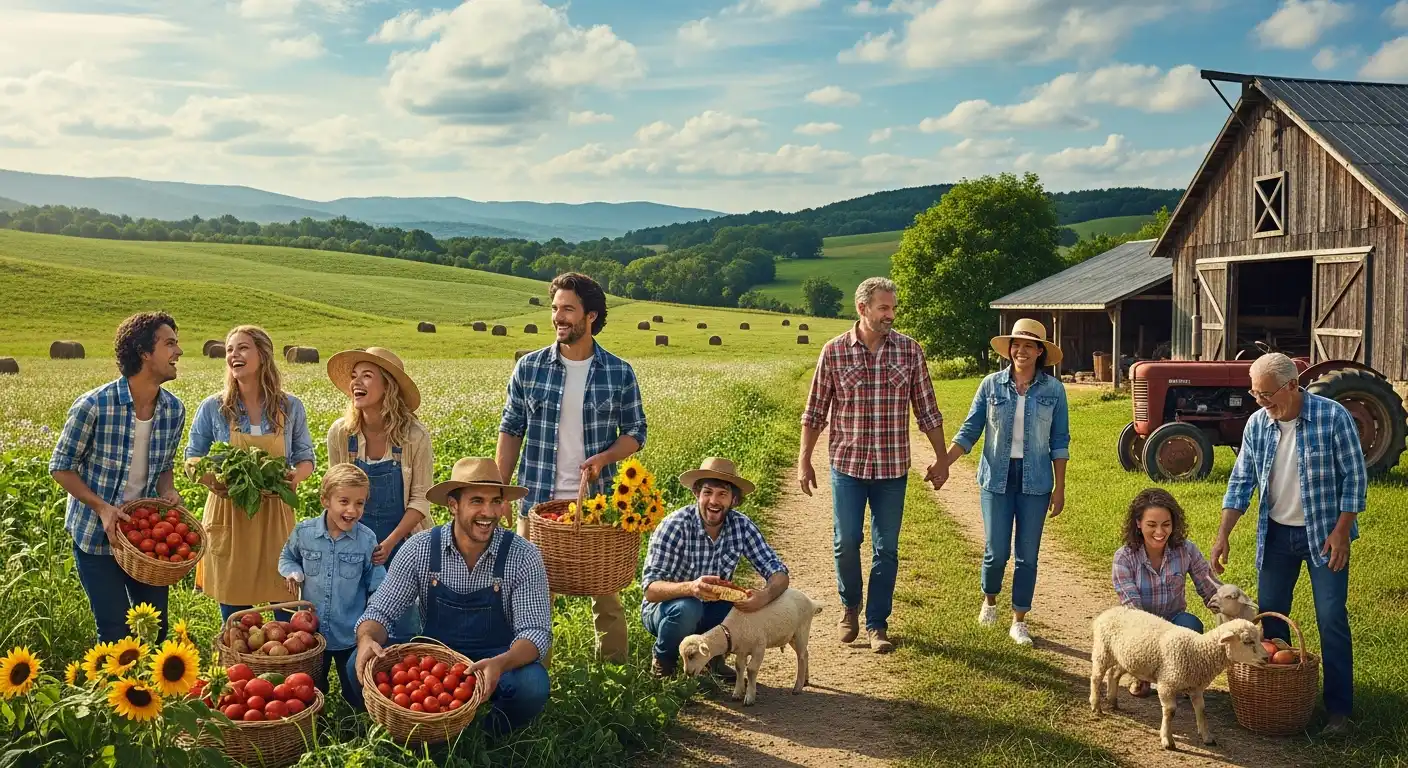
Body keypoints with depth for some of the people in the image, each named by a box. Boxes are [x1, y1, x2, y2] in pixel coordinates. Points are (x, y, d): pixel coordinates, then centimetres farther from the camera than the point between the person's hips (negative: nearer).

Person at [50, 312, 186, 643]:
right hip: (96, 535, -4)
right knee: (115, 632, -1)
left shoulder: (174, 409, -5)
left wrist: (168, 492, -11)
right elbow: (60, 467, -9)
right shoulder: (93, 405, -20)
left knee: (156, 627, 11)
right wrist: (102, 507, -21)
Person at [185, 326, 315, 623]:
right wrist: (214, 479, -15)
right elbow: (192, 459, 7)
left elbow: (305, 458, 10)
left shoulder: (291, 407, 2)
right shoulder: (213, 408, 0)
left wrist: (293, 478, -13)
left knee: (288, 613, 1)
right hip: (229, 517, 0)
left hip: (275, 517, 0)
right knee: (234, 615, 6)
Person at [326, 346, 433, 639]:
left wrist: (390, 543, -18)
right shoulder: (340, 433, -7)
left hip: (404, 539, -2)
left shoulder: (414, 436, -15)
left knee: (403, 629, 3)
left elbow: (420, 500, -10)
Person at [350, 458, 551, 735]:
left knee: (532, 687, -33)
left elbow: (535, 632, -17)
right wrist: (367, 639, -30)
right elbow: (380, 611, -5)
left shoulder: (522, 556, -14)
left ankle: (491, 737, 0)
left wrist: (501, 663, -39)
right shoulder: (420, 548, -9)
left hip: (498, 661, -1)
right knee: (363, 666, -21)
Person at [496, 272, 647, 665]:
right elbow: (511, 431, 5)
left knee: (606, 593, 9)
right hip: (537, 501, 1)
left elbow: (636, 433, 4)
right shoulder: (530, 367, 0)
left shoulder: (619, 373, -2)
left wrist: (604, 457, -16)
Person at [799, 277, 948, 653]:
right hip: (847, 465, -1)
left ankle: (877, 623, 18)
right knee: (846, 542, 5)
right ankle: (850, 606, 30)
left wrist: (942, 459, 6)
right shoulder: (834, 351, -3)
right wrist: (804, 461, 1)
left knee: (886, 549, 6)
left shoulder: (910, 350, -1)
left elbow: (927, 410, 5)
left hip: (893, 467, 1)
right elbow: (815, 412, 3)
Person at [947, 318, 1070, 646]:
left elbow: (1059, 442, 3)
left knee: (1027, 554, 4)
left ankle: (1019, 621, 18)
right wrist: (944, 462, -11)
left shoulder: (1053, 389, -1)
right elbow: (969, 431, 2)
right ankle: (989, 600, 29)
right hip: (997, 478, 0)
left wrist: (1059, 488, 0)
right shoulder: (991, 385, -1)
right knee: (997, 551, -1)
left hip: (1035, 481, 0)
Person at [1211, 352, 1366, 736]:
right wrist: (1223, 534, -4)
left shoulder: (1333, 416, -15)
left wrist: (1341, 531, -15)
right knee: (1270, 616, 9)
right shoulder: (1257, 424, -3)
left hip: (1323, 534, -4)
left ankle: (1338, 708, 6)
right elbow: (1241, 481, 2)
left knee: (1331, 620, -3)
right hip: (1275, 534, 4)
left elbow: (1354, 478, -11)